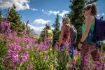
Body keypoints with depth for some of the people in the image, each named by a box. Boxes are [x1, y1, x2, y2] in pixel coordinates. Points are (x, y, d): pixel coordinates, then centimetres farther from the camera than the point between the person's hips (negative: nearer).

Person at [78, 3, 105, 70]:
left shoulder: (89, 16, -3)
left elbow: (86, 30, -14)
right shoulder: (95, 18, 21)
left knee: (84, 60, -1)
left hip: (87, 42, -8)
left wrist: (81, 42, -15)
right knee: (98, 62, 7)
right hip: (95, 43, 8)